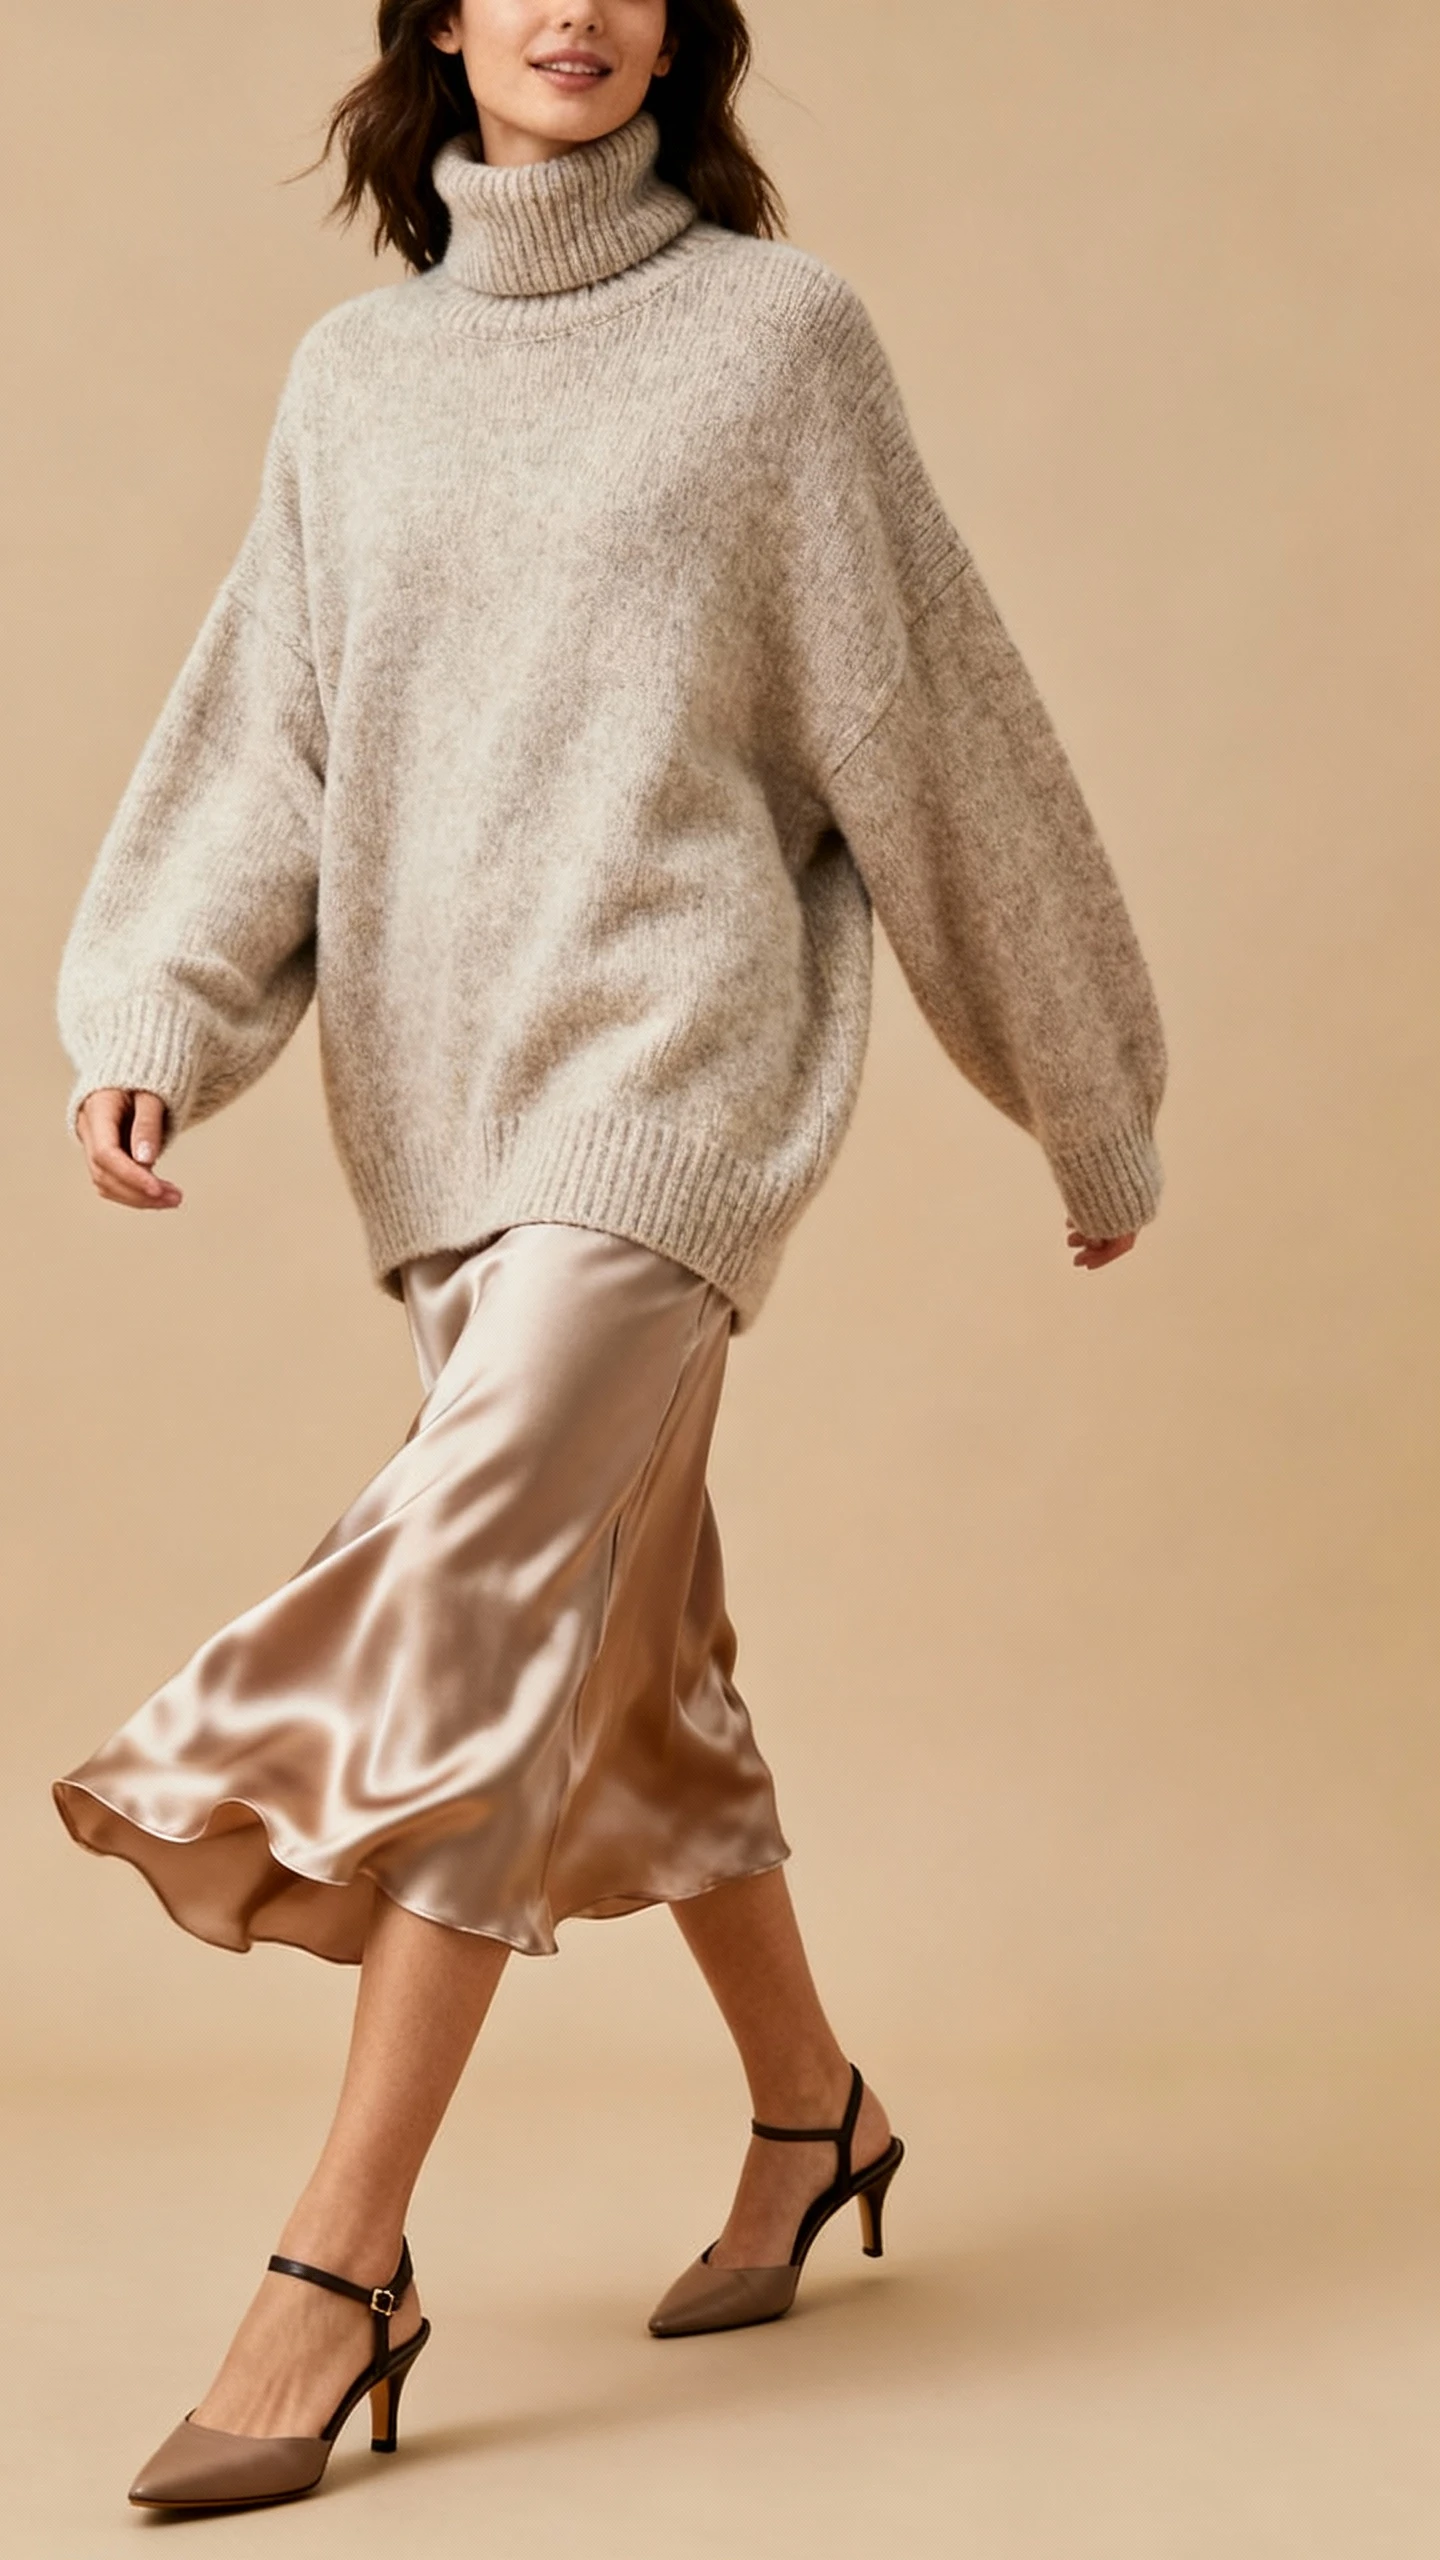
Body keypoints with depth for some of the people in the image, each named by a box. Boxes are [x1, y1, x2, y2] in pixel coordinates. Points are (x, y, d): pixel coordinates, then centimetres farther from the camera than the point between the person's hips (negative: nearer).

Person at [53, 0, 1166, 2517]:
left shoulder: (776, 330, 2)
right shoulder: (352, 372, 14)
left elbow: (932, 726, 5)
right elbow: (260, 739, 8)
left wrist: (1092, 1102, 9)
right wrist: (150, 1023, -9)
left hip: (675, 1047, -5)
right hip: (442, 1088, 5)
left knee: (478, 1586, -17)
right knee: (623, 1648, 10)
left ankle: (344, 2258, -12)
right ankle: (813, 2112, 30)